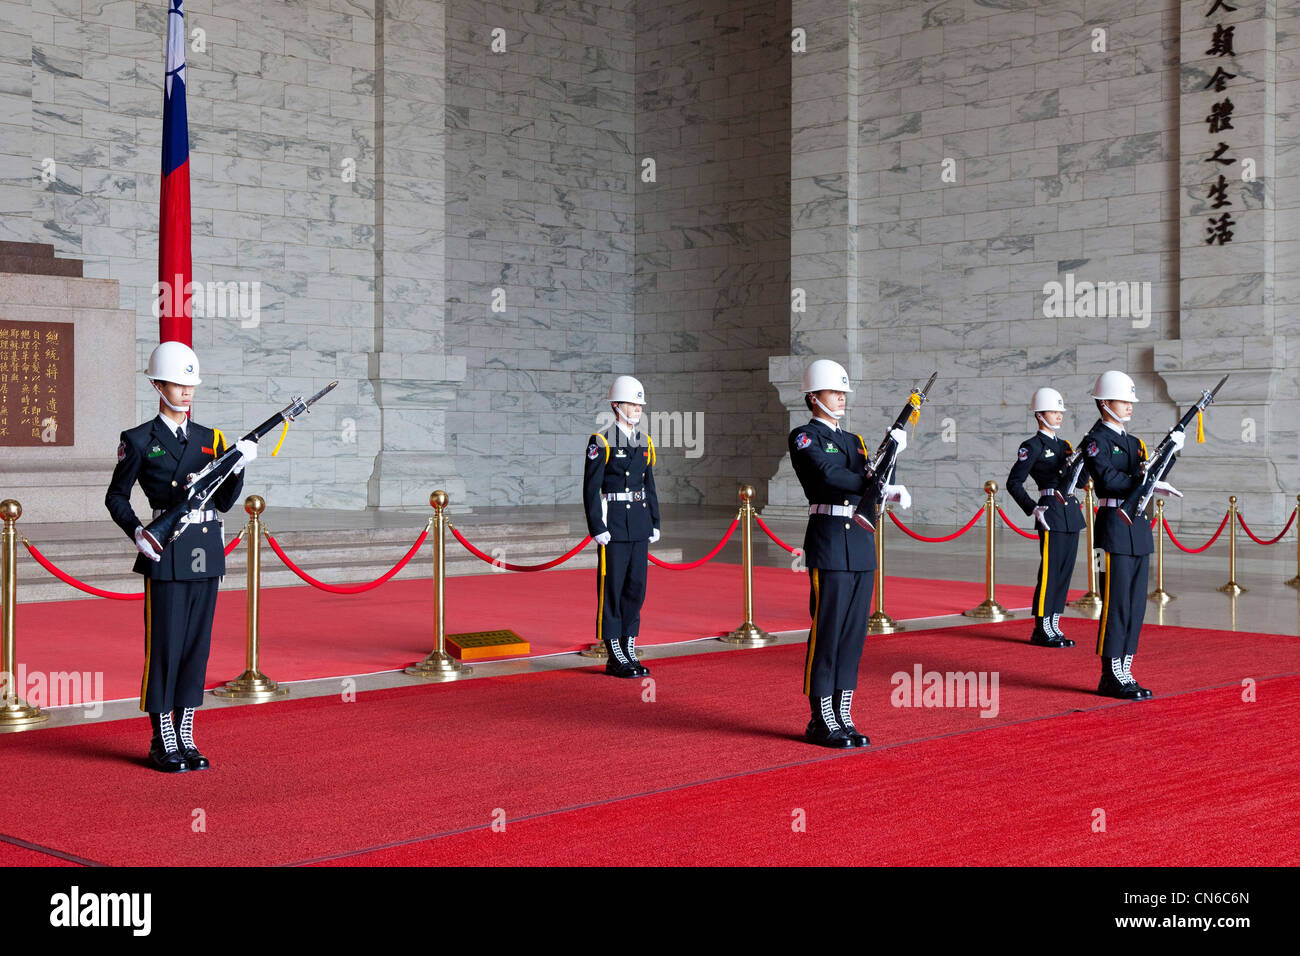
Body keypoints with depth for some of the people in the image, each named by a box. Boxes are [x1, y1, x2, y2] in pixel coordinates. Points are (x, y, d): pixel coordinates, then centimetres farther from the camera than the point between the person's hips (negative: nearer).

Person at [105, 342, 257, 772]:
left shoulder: (210, 440, 12)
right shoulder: (139, 441, -1)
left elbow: (224, 501, 12)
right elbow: (116, 497, 3)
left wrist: (239, 468, -5)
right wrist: (137, 533, -12)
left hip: (206, 552, 5)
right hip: (166, 554, -5)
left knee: (197, 644, 8)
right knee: (165, 644, -2)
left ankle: (185, 737, 17)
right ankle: (162, 742, 8)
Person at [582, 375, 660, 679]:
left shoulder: (645, 443, 13)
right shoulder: (601, 442, -6)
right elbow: (591, 488, -9)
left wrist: (655, 524, 11)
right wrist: (598, 528, -14)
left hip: (640, 525, 6)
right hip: (614, 524, -6)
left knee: (636, 586, 8)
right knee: (612, 587, -2)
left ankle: (629, 650, 16)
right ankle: (614, 656, 4)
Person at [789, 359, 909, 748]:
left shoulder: (854, 440, 19)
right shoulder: (804, 437, -3)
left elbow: (872, 482, 8)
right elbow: (829, 475, -19)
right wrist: (873, 484, -19)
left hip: (862, 544, 8)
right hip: (829, 543, -8)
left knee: (854, 633, 8)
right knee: (827, 632, -5)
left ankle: (842, 717, 15)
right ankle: (821, 722, 2)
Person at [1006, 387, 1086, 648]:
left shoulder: (1063, 445, 18)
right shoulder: (1032, 446, -5)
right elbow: (1013, 483, -9)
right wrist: (1033, 509, -17)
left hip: (1071, 513, 8)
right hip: (1051, 513, -8)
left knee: (1065, 571, 8)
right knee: (1049, 570, -7)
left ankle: (1054, 627, 15)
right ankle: (1041, 630, -1)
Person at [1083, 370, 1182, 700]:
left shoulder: (1134, 442, 19)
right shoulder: (1096, 441, -7)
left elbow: (1151, 478, 14)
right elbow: (1109, 480, -20)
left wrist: (1171, 451, 1)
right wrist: (1148, 483, -20)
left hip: (1139, 530, 9)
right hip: (1114, 530, -8)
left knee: (1136, 606, 9)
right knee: (1116, 605, -6)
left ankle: (1124, 672, 15)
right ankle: (1111, 678, -1)